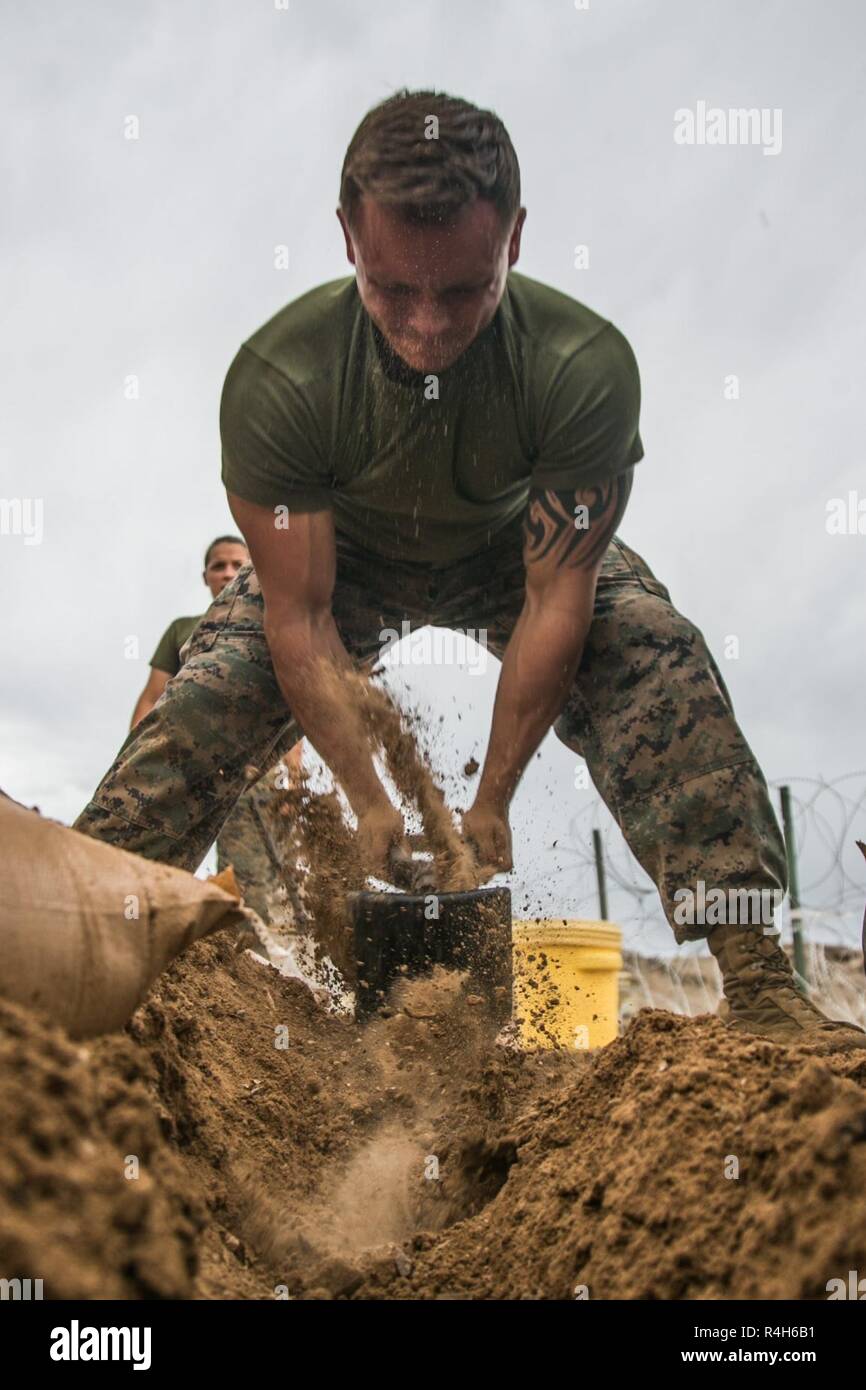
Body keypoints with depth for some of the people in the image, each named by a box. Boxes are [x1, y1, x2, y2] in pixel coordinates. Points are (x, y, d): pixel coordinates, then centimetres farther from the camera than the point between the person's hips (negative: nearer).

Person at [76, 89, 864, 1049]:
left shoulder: (586, 365, -35)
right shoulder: (275, 378, -33)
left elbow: (555, 603, -29)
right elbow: (299, 619, -26)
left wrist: (491, 803, -26)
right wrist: (368, 799, -27)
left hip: (519, 549, 0)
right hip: (344, 558, 1)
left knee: (663, 671, -26)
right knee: (203, 707, -20)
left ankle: (756, 978, -22)